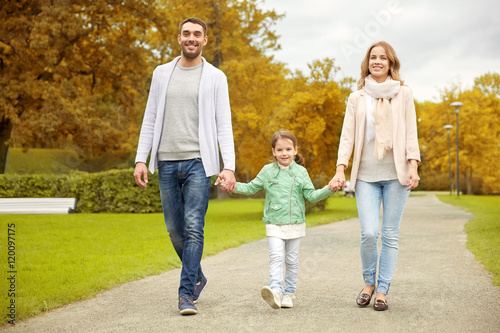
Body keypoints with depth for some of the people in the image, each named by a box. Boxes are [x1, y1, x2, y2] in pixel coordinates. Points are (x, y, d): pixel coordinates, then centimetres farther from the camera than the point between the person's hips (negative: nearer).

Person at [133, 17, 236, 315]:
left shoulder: (215, 77, 4)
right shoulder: (162, 73, 12)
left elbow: (224, 125, -1)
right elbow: (150, 120, 12)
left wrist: (229, 166, -12)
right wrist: (141, 159, 3)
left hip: (198, 162, -3)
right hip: (167, 162, 3)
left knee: (194, 228, -9)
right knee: (175, 229, 9)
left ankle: (187, 295, -5)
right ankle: (197, 277, 31)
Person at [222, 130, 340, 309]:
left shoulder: (301, 172, 3)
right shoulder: (267, 171, 3)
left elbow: (312, 195, 3)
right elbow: (251, 188, 11)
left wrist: (329, 189, -11)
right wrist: (234, 186, -2)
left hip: (295, 223, 1)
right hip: (274, 224, -1)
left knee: (292, 259, 8)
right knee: (276, 256, -16)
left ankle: (288, 293, 17)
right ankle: (275, 291, -26)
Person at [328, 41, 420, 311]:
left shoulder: (403, 94, 9)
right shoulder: (357, 98, 10)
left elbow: (411, 133, 5)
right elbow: (347, 136, 6)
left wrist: (413, 167, -7)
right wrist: (340, 170, -5)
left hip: (395, 173, 0)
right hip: (366, 174, 0)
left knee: (390, 235, 1)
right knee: (369, 232, -10)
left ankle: (382, 290, 12)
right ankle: (369, 282, 15)